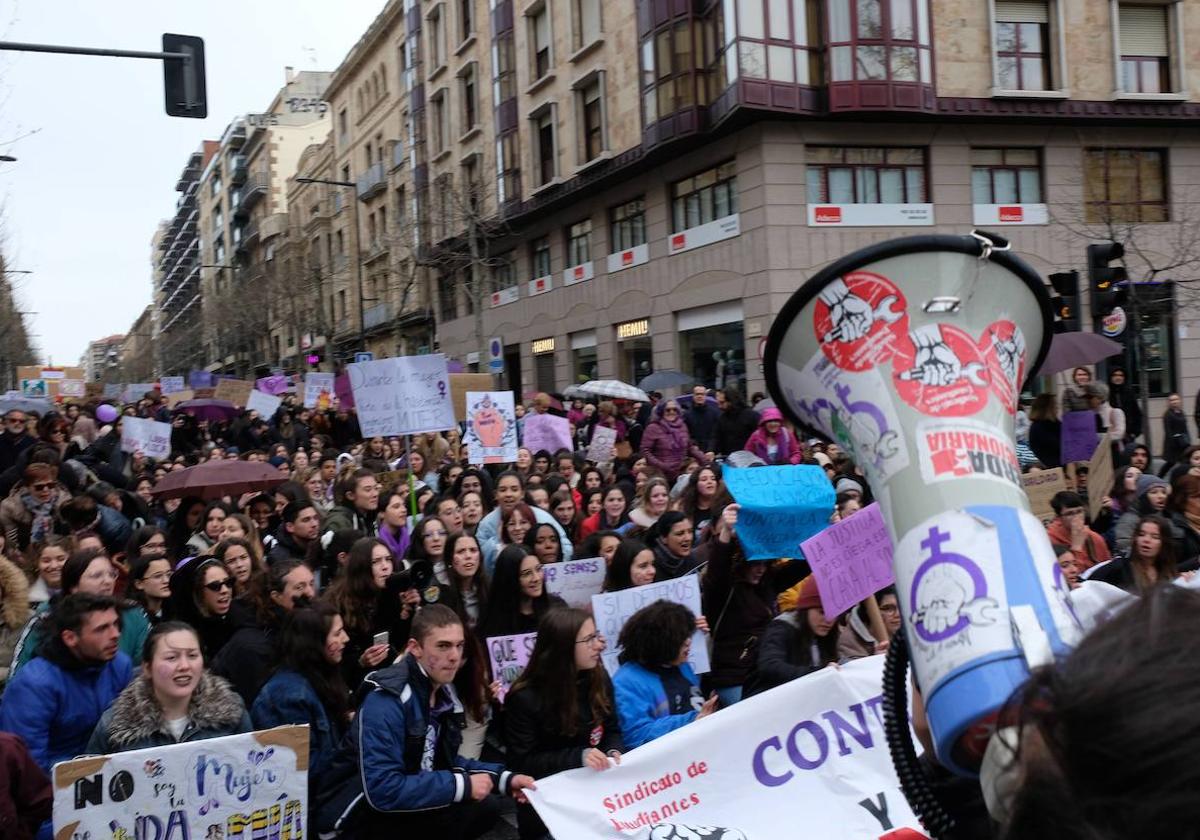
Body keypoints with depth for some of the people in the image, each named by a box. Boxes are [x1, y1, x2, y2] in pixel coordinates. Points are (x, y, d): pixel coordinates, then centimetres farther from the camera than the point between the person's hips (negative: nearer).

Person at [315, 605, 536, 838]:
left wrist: (504, 778, 0)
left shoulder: (442, 691, 3)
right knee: (459, 812, -24)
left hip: (405, 801, 9)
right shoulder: (385, 700, -25)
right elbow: (382, 790, -31)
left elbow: (444, 761, 14)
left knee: (486, 809, -2)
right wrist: (463, 785, -25)